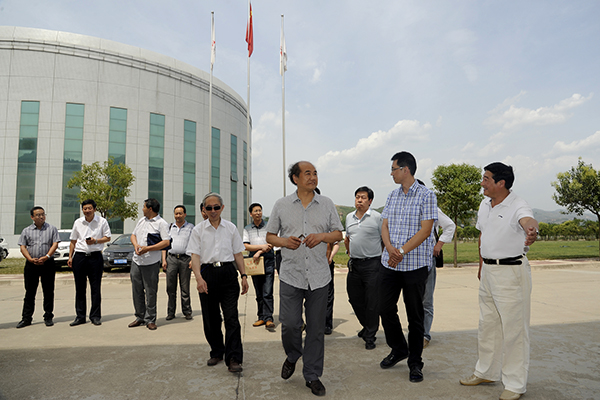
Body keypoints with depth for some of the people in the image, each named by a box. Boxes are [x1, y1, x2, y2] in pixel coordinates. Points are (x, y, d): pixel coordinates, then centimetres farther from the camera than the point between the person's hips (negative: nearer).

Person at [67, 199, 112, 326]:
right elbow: (73, 241, 15)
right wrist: (70, 257, 9)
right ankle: (80, 316, 16)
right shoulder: (77, 222, 10)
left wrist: (96, 241, -14)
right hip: (79, 256, 3)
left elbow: (107, 238, 3)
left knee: (96, 288, 1)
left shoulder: (102, 221, 1)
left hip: (95, 256, -3)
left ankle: (95, 316, 10)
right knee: (80, 288, 7)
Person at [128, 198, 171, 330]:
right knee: (136, 291, 11)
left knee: (150, 292, 0)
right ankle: (140, 317, 24)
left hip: (151, 263, -7)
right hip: (136, 260, 7)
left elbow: (166, 242, -15)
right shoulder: (141, 220, 16)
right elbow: (133, 235, 21)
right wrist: (136, 245, -2)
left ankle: (150, 320, 11)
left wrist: (148, 248, -19)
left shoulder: (161, 223, -8)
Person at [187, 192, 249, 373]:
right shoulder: (198, 230, 5)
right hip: (207, 273, 1)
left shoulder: (231, 228, 9)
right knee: (210, 317, 9)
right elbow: (195, 255, -3)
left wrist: (244, 275, 4)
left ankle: (233, 359, -2)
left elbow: (238, 253, 11)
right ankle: (216, 352, 28)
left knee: (231, 316, -6)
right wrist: (199, 278, -18)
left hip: (228, 273, 0)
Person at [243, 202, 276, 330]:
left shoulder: (268, 226, 6)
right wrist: (262, 246, -13)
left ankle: (268, 319, -9)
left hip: (268, 260, -2)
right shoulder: (247, 229, 10)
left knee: (267, 292, -9)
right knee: (259, 293, 8)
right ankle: (262, 318, 16)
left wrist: (259, 252, -14)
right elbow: (246, 246, 0)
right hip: (254, 262, 3)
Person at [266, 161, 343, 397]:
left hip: (319, 277, 1)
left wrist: (322, 236, -12)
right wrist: (284, 241, -13)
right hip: (291, 276, -1)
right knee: (290, 324, -2)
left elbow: (338, 234, 8)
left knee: (316, 328, 7)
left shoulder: (327, 204, 6)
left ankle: (312, 376, 25)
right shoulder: (281, 205, 4)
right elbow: (270, 236, 8)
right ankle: (292, 356, 32)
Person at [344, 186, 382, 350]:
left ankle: (370, 336, 15)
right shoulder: (349, 217, 11)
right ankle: (367, 326, 37)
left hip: (372, 264, -6)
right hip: (354, 264, 6)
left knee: (372, 302, 0)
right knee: (354, 298, 14)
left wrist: (383, 259, -4)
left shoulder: (377, 217, -6)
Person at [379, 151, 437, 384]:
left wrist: (402, 251, -18)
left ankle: (415, 363, 23)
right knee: (385, 308, 9)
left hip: (415, 264, -5)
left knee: (415, 315, 6)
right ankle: (398, 349, 33)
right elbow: (385, 225, 8)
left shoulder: (426, 195, -5)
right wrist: (390, 248, -11)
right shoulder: (392, 196, 12)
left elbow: (425, 230, -12)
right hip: (389, 263, 5)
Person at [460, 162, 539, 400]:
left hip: (511, 271, -8)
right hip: (488, 271, 8)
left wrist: (532, 231, -62)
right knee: (487, 324, 18)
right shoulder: (485, 205, 7)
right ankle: (486, 372, 36)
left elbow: (528, 220, -39)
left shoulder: (517, 206, -17)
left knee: (514, 328, 2)